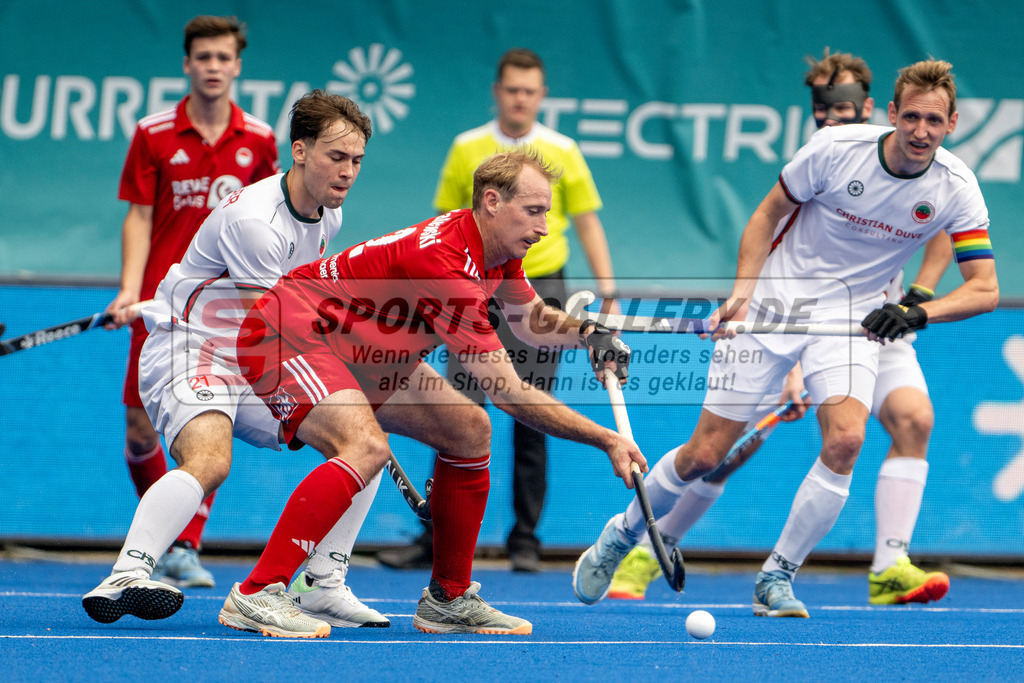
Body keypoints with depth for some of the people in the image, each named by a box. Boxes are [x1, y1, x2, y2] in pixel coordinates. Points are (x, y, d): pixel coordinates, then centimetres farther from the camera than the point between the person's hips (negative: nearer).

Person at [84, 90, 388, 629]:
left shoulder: (328, 215, 6)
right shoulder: (254, 219, -23)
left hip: (256, 368, 9)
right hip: (187, 352, -9)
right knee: (209, 459, -36)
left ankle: (321, 586, 5)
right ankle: (123, 579, -44)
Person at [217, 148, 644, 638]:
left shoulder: (499, 252, -2)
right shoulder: (446, 263, -31)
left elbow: (532, 321, 20)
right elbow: (509, 394, -30)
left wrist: (588, 334, -2)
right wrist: (606, 440, -27)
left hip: (359, 354, 10)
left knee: (469, 430, 8)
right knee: (367, 446, -33)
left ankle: (448, 598, 16)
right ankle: (255, 595, -31)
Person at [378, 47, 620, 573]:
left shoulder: (562, 151, 3)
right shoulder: (466, 148, 5)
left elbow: (588, 225, 7)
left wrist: (608, 296, 0)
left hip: (541, 291, 0)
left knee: (531, 422, 1)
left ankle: (525, 540, 10)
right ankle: (436, 537, -3)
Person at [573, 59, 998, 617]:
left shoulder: (956, 188, -13)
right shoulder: (836, 147, -16)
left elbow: (985, 288, -13)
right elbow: (767, 215, -2)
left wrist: (918, 312, -28)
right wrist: (741, 292, -12)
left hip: (853, 316, 1)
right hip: (775, 302, -1)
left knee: (845, 439, -26)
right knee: (704, 454, -2)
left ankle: (777, 577, -8)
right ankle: (621, 534, 27)